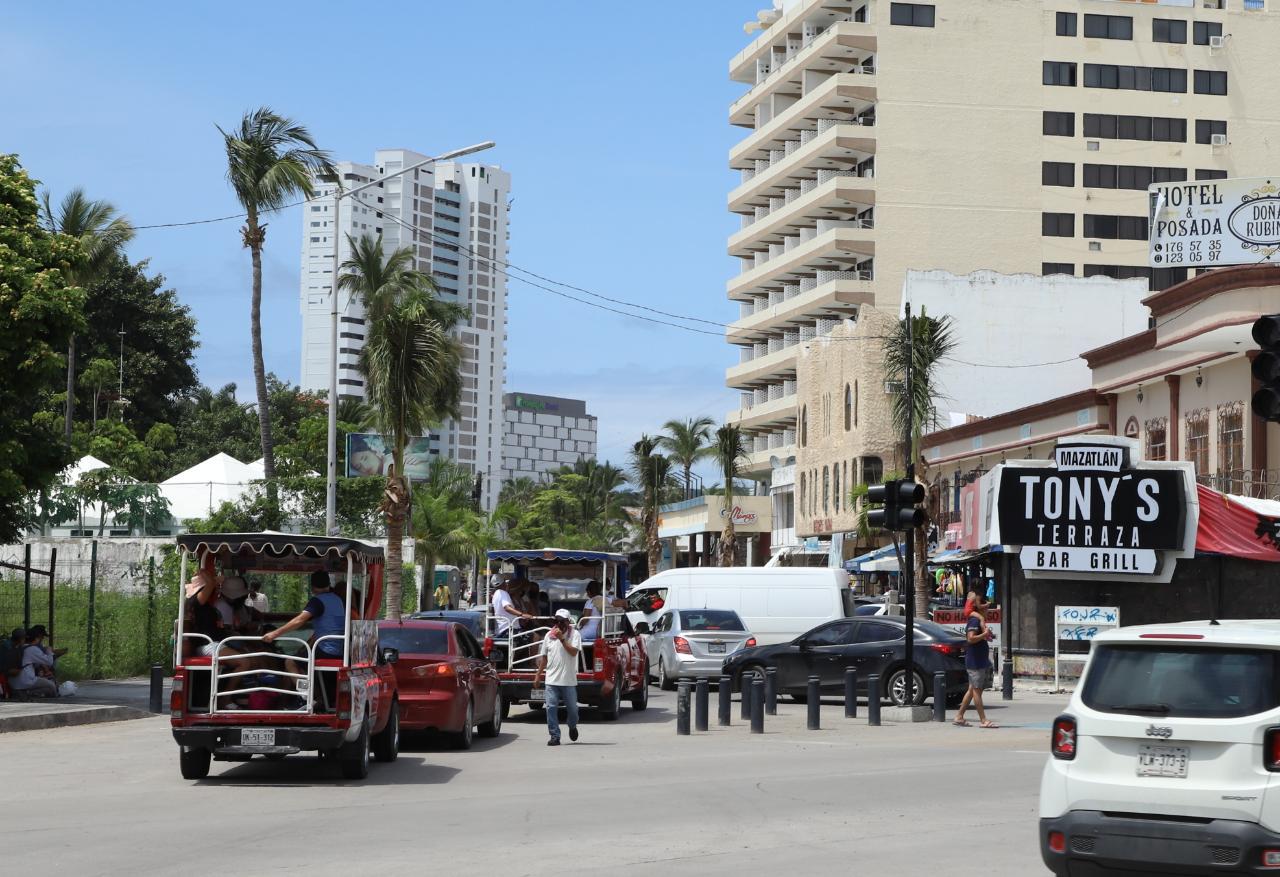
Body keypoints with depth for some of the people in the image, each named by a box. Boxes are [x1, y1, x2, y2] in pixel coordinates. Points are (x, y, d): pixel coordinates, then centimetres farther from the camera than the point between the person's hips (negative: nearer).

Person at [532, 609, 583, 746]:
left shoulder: (574, 634, -1)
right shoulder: (549, 635, 8)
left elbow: (573, 652, -16)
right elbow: (544, 657, 15)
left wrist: (562, 639, -20)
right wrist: (538, 675, 14)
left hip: (569, 680, -2)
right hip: (551, 679, 2)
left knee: (572, 707, 10)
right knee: (551, 708, -6)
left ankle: (573, 727, 39)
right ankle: (555, 736, -1)